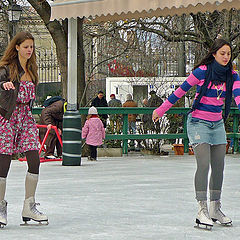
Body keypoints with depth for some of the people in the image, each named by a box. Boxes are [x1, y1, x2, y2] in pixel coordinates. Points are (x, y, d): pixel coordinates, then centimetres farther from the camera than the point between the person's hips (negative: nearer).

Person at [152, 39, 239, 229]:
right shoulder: (202, 71, -12)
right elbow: (181, 90, -5)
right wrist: (161, 110, 0)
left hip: (217, 124, 5)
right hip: (198, 122, -5)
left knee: (219, 167, 6)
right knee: (204, 165, -17)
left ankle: (216, 209, 17)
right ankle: (202, 210, -17)